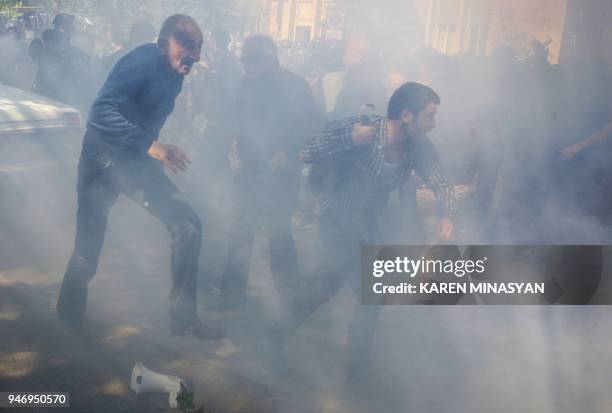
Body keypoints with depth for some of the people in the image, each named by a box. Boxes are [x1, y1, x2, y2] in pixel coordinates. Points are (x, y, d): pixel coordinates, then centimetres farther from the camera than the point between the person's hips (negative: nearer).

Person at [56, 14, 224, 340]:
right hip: (103, 162, -7)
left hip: (136, 161, 7)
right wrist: (150, 146, -39)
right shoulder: (141, 62, -20)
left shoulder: (174, 72, 5)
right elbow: (100, 112, -32)